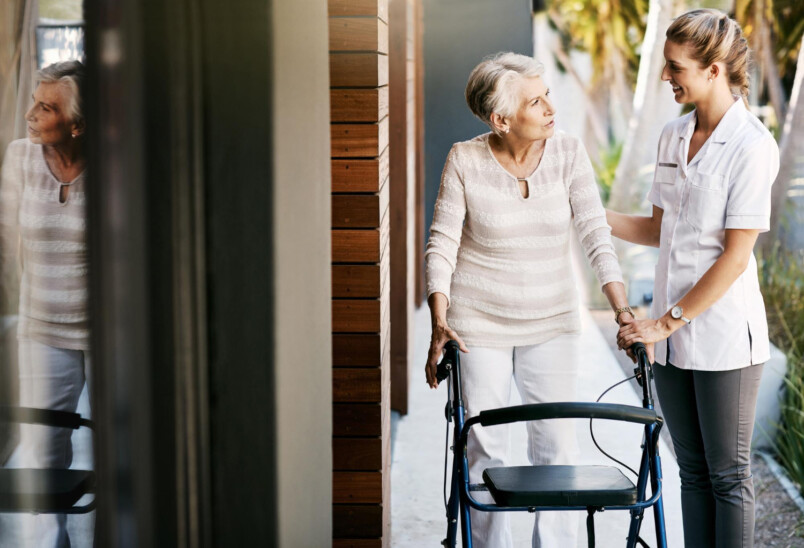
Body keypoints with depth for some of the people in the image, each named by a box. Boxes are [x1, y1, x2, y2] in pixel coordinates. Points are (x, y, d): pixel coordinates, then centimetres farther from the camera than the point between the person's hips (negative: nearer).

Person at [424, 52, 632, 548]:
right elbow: (442, 246, -8)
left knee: (557, 446, 3)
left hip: (551, 321, 1)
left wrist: (624, 311, -19)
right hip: (479, 322, -1)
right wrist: (440, 323, -17)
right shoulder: (465, 161, -11)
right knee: (485, 448, 5)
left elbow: (597, 237, -11)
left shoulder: (569, 153, -8)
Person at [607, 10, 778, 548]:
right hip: (672, 333, 7)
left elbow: (736, 257, -16)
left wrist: (668, 322, -15)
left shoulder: (751, 146, -13)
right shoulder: (674, 135, 9)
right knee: (693, 470, 13)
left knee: (728, 474, 3)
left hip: (725, 334, -7)